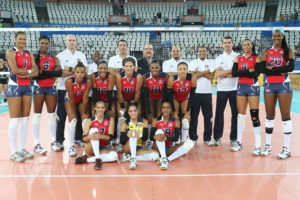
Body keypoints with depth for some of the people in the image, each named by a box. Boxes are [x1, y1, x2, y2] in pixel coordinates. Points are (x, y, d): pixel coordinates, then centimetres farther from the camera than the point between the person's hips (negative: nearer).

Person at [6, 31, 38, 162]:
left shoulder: (29, 54, 13)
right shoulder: (11, 52, -3)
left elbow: (35, 72, 2)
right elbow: (15, 70, -16)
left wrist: (24, 74, -14)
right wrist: (29, 71, -4)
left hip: (27, 87, 6)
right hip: (14, 87, -6)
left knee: (25, 119, 7)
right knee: (14, 120, -6)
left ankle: (22, 149, 17)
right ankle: (14, 152, 0)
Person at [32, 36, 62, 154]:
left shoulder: (54, 59, 10)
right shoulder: (35, 58, 3)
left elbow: (59, 72, -7)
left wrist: (42, 72, -13)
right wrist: (52, 72, -15)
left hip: (51, 88, 3)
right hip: (39, 87, -2)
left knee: (52, 114, 6)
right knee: (37, 115, -2)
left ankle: (53, 141, 15)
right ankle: (36, 144, 1)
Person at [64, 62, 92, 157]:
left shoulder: (88, 82, -30)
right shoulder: (69, 81, -33)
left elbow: (85, 98, -22)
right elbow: (71, 98, -25)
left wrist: (83, 112, -16)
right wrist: (74, 112, -18)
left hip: (82, 100, 1)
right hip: (70, 99, -1)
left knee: (86, 118, -13)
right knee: (72, 119, -15)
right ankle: (71, 146, -11)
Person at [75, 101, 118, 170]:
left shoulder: (110, 119, -1)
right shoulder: (90, 120, -3)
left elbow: (110, 136, -12)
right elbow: (84, 138, -10)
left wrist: (100, 136, -33)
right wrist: (90, 137, -35)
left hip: (103, 148, 1)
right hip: (90, 149, -1)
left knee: (114, 156, -30)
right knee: (93, 130, -27)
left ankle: (86, 159, -24)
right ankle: (98, 159, -37)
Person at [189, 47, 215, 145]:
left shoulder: (211, 63, 9)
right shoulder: (193, 62, 6)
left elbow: (211, 77, -5)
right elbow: (193, 75, -9)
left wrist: (199, 73, -8)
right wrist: (206, 71, -6)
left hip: (207, 93, 1)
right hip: (195, 92, -1)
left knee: (208, 117, 3)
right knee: (193, 116, 3)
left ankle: (207, 138, 14)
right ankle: (193, 138, 14)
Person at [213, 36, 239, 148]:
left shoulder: (238, 57, 6)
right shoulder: (219, 58, 9)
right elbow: (218, 74, -6)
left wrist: (225, 74, -13)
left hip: (235, 89, 0)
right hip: (221, 89, 1)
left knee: (235, 114, 3)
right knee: (219, 113, 2)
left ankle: (234, 138, 14)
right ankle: (217, 137, 12)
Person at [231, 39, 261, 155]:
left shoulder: (256, 58, 2)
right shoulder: (238, 59, 11)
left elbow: (256, 73, -13)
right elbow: (234, 73, -4)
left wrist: (241, 73, -10)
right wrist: (249, 71, -11)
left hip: (253, 88, -3)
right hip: (241, 88, 4)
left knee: (255, 116, -8)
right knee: (241, 115, 7)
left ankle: (258, 146, -3)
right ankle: (239, 142, 17)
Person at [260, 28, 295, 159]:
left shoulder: (288, 51, 3)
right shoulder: (266, 52, 9)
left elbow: (291, 67, -13)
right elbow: (263, 68, -7)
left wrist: (272, 68, -12)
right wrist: (281, 70, -14)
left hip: (284, 85, -2)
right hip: (269, 86, 3)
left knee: (285, 116, -3)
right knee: (269, 116, 7)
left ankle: (286, 149, 4)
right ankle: (268, 146, 16)